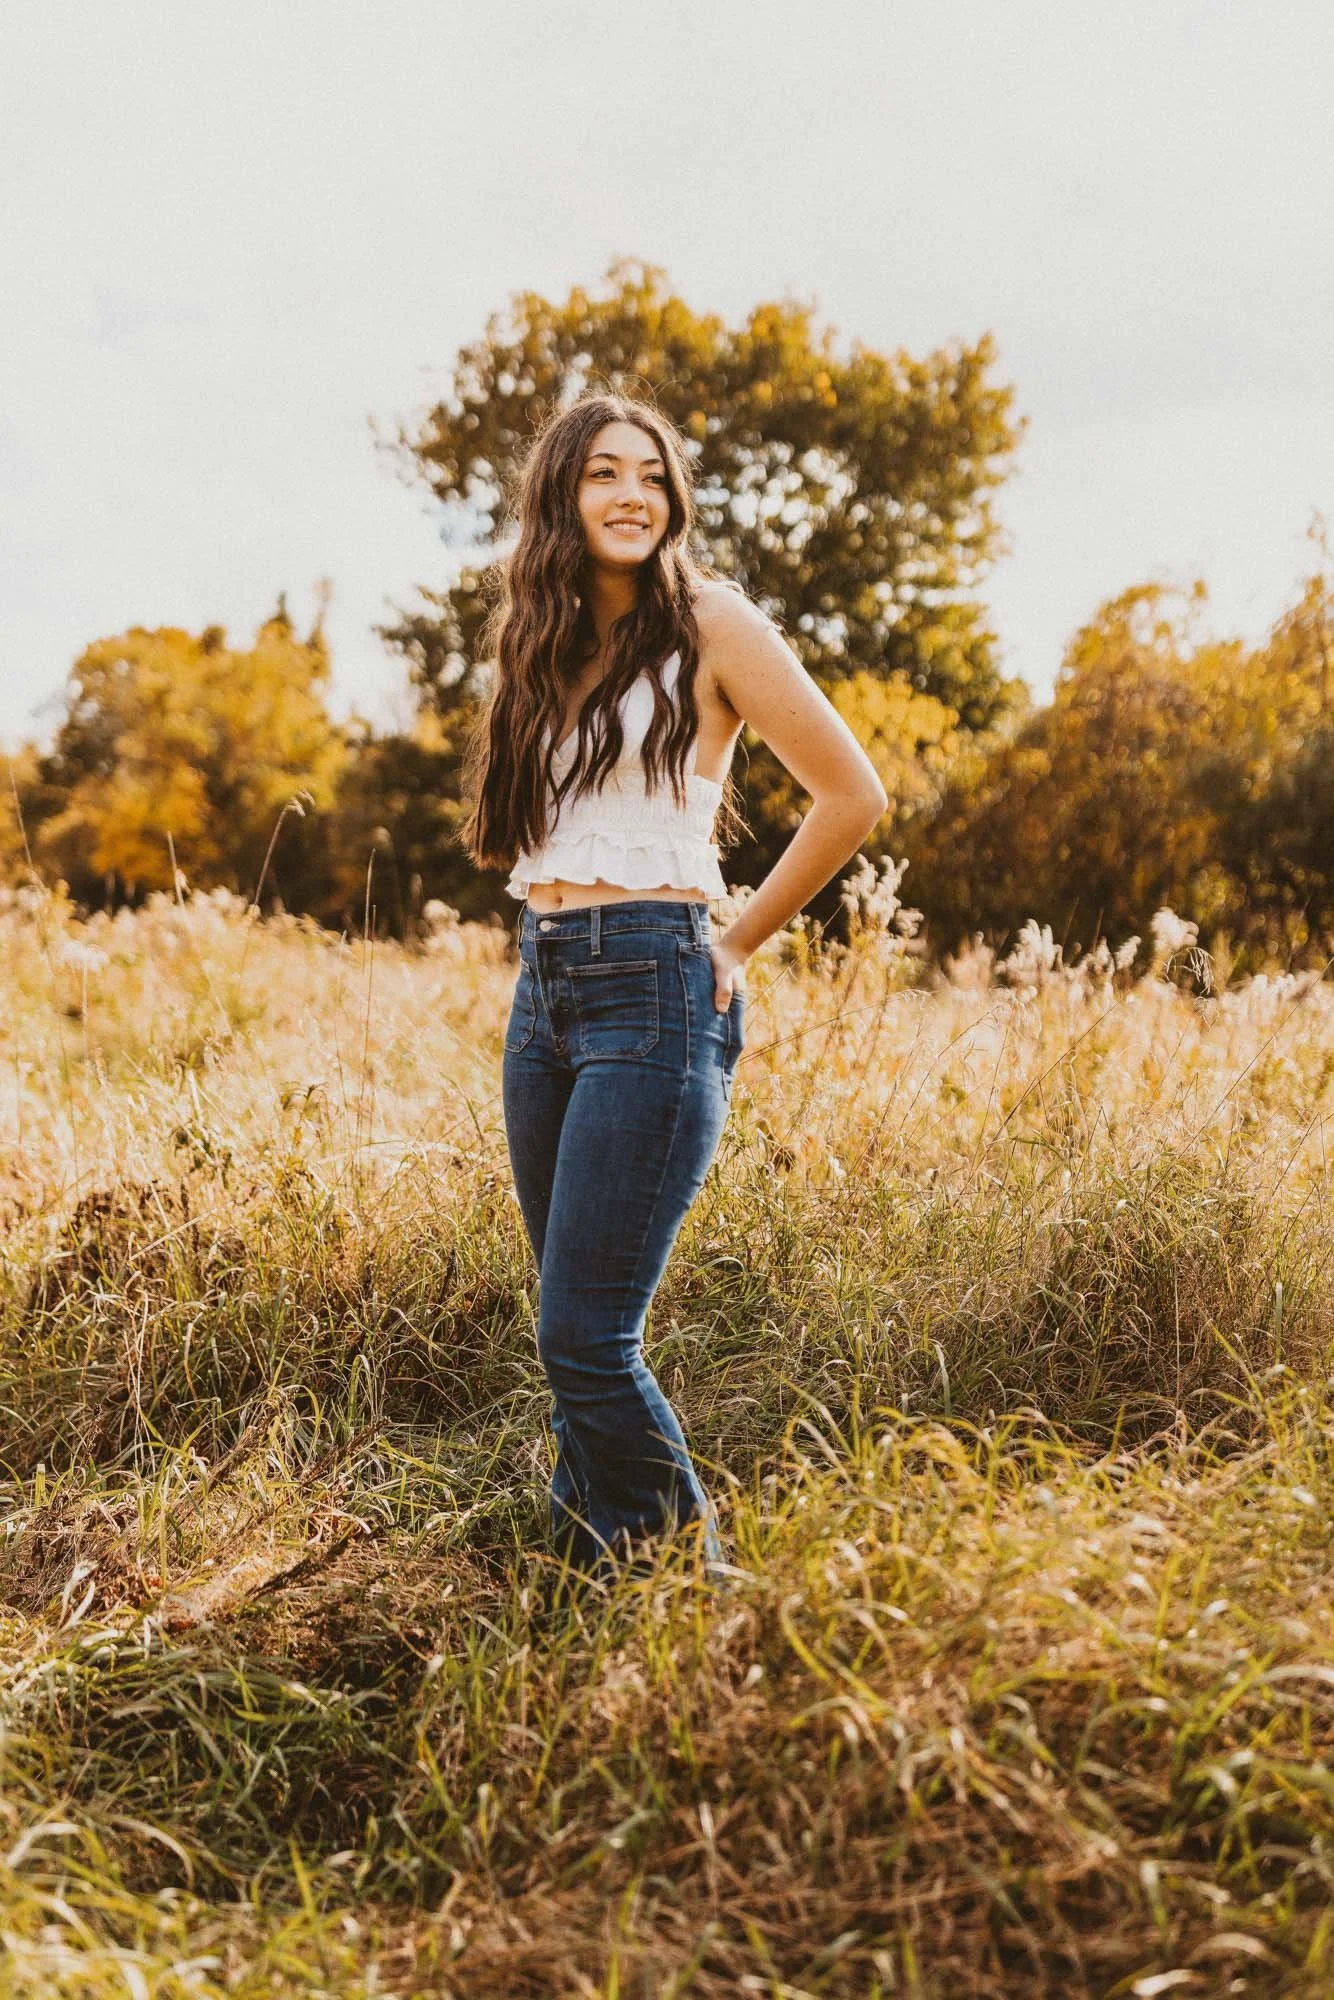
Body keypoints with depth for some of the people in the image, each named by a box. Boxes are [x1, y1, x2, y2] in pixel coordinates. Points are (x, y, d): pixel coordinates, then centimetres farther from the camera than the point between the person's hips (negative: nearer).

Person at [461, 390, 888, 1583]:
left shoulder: (706, 623, -4)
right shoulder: (539, 642, 15)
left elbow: (854, 796, -5)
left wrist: (738, 945, 0)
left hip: (653, 990, -6)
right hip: (543, 989, 7)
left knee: (585, 1339, -8)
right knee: (576, 1338, 11)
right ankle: (587, 1574, 24)